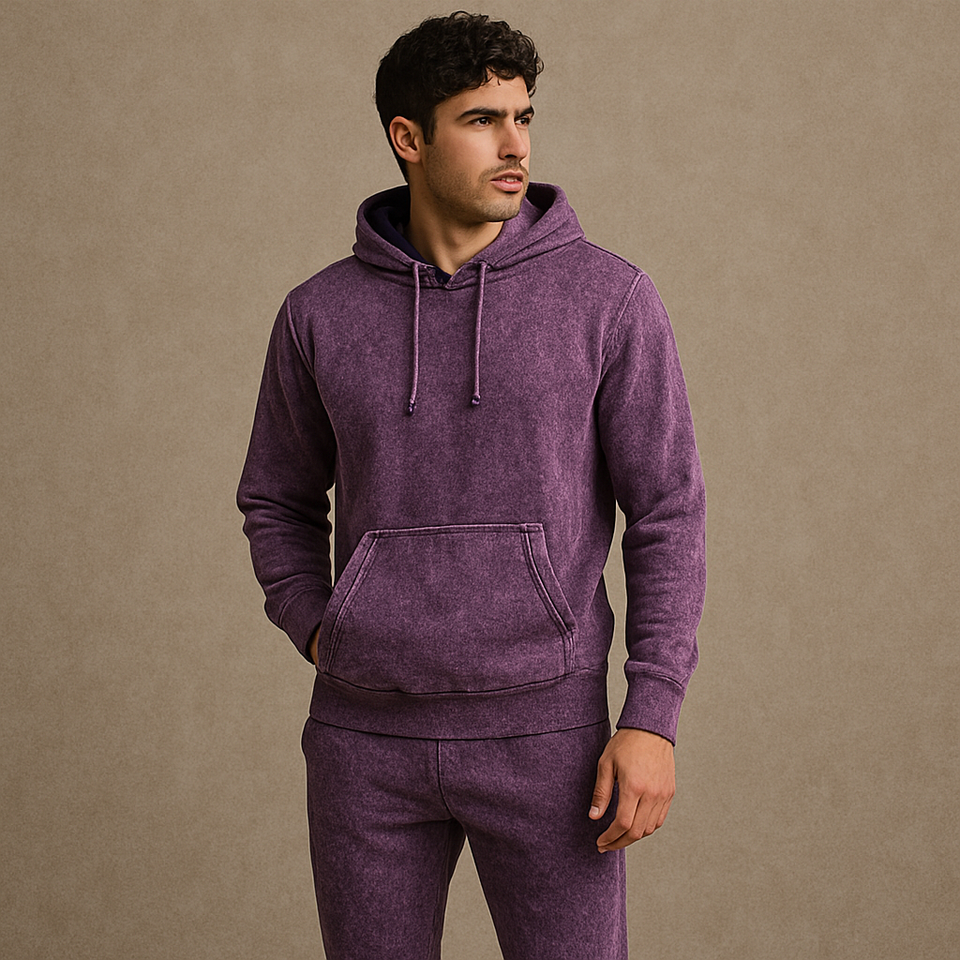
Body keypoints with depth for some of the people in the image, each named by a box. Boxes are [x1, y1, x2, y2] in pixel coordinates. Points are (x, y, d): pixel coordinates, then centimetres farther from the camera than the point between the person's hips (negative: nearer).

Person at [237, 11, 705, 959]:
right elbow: (279, 500, 18)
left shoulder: (608, 298, -4)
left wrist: (652, 717, -10)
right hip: (369, 736, 2)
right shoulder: (321, 312, 3)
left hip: (541, 729, -2)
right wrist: (320, 636, 2)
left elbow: (667, 514, -3)